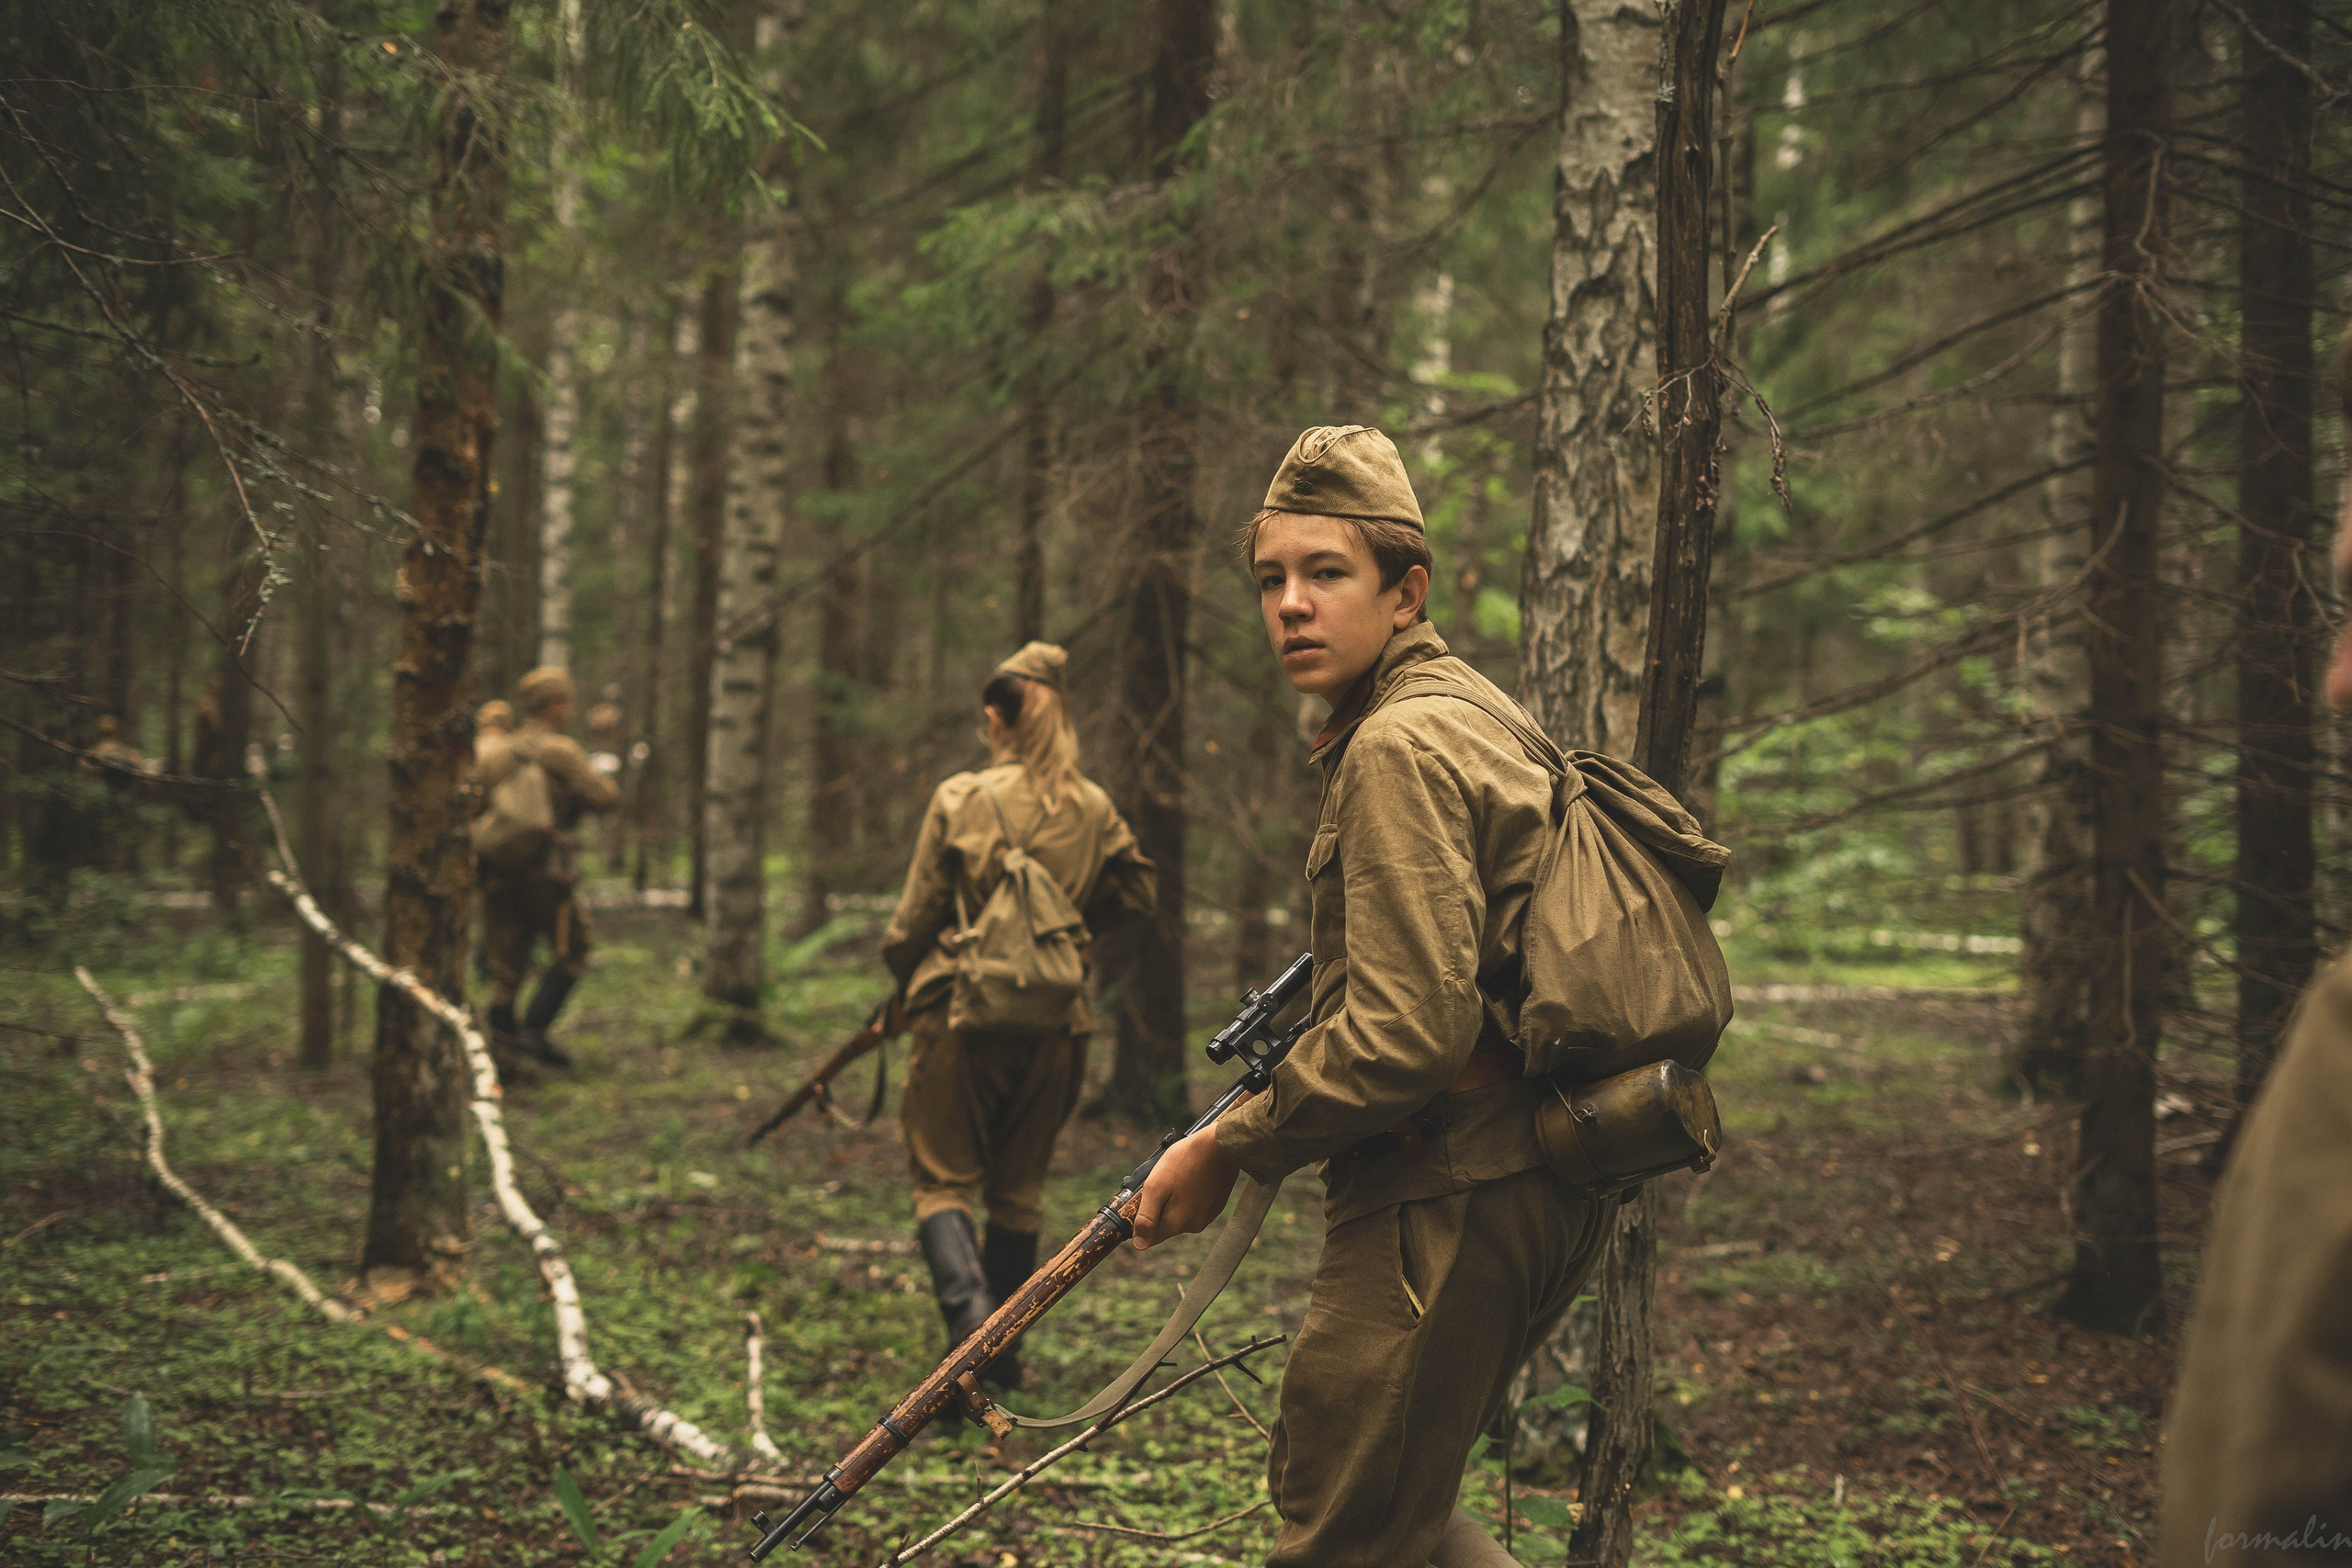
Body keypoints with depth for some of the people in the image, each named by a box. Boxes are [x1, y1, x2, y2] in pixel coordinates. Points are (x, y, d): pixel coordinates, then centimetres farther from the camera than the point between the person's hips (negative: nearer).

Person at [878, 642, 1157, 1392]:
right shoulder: (1094, 809, 1)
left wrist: (903, 976, 16)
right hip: (1055, 1021, 3)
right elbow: (1138, 891, 14)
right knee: (1019, 1189, 16)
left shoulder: (960, 800, -8)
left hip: (960, 1013, -3)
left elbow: (917, 914, -3)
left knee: (944, 1180, 5)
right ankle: (1003, 1353, 21)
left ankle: (966, 1302, -21)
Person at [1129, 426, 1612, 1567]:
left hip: (1447, 1204, -10)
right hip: (1532, 1184, 11)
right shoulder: (1470, 712, 16)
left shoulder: (1401, 747, -17)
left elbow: (1409, 1032, -24)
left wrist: (1229, 1150, -14)